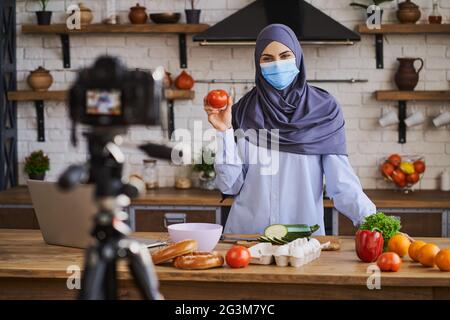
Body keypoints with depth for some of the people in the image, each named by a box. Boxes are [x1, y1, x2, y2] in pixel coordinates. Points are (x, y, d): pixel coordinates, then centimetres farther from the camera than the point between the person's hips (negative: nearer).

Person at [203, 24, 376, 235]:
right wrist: (225, 132, -7)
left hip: (305, 235, 0)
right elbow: (231, 185, 3)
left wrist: (370, 218, -17)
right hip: (247, 231, 1)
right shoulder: (243, 111, 6)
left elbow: (340, 180, -3)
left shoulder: (324, 110, 3)